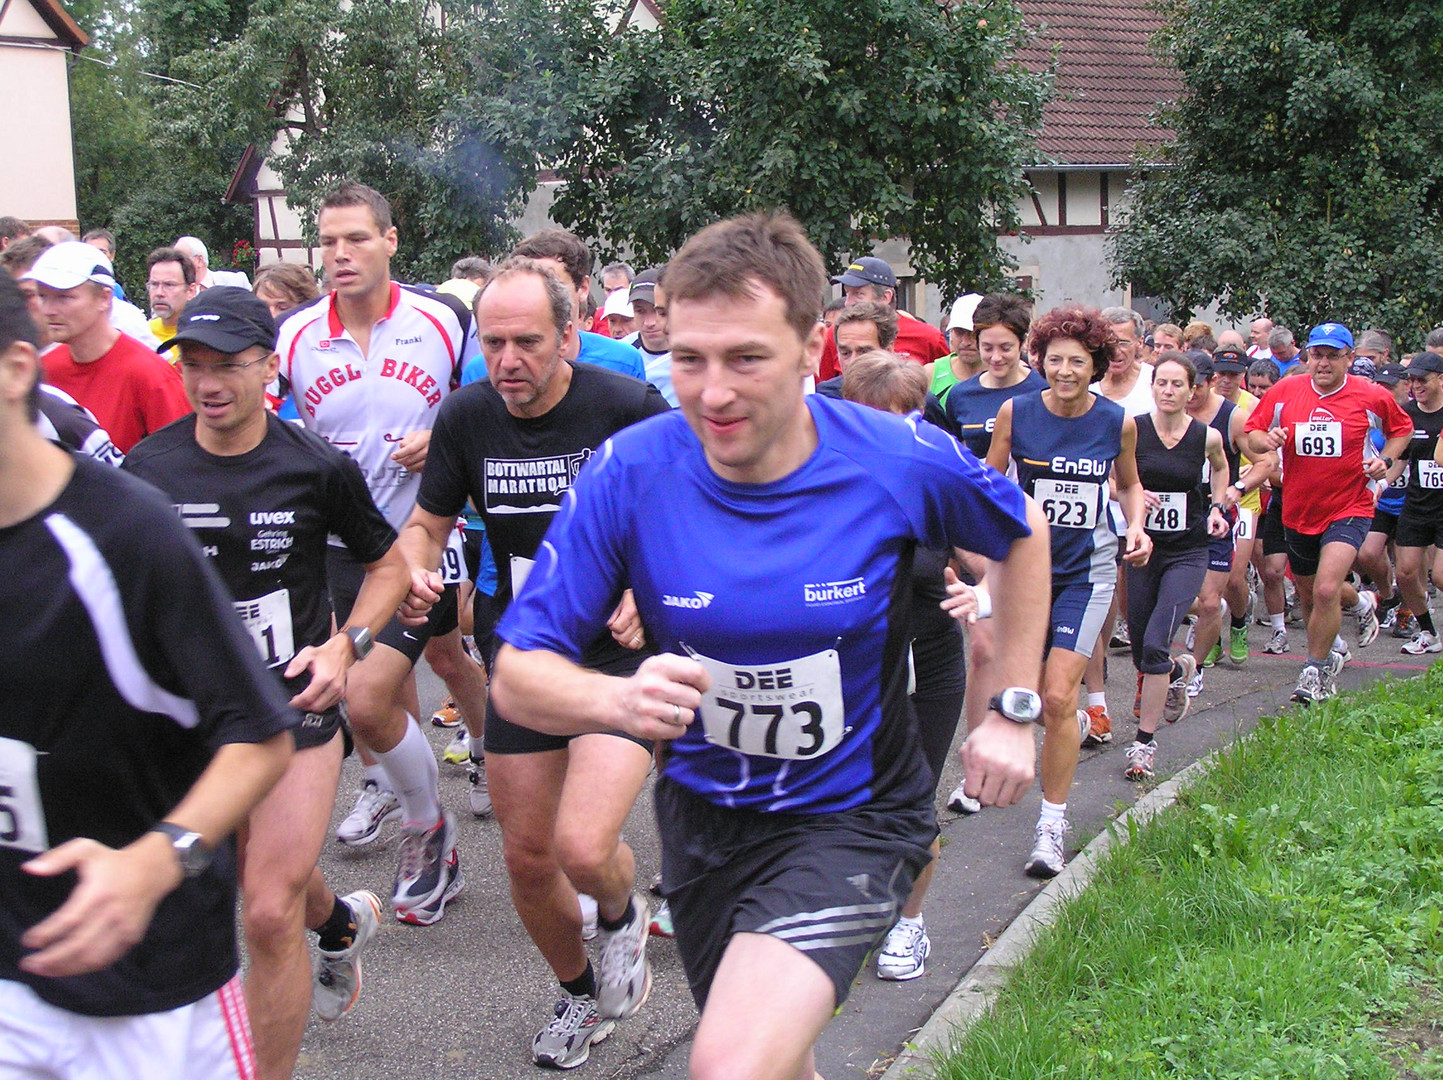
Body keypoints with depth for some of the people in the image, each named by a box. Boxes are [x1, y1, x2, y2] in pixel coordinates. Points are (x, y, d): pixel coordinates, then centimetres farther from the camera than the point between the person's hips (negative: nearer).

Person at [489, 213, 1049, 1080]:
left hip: (854, 815, -2)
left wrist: (1015, 711, 0)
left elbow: (1023, 535, 4)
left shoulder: (904, 461, -19)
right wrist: (616, 698, -37)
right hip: (704, 811, 3)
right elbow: (517, 675, -15)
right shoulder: (630, 472, -18)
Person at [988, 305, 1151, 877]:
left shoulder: (1118, 421, -5)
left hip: (1088, 569, -1)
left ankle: (1053, 826, 1)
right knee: (1042, 693, 12)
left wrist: (1136, 527, -4)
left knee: (1057, 698, -11)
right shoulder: (1015, 413, -8)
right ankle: (1077, 721, 51)